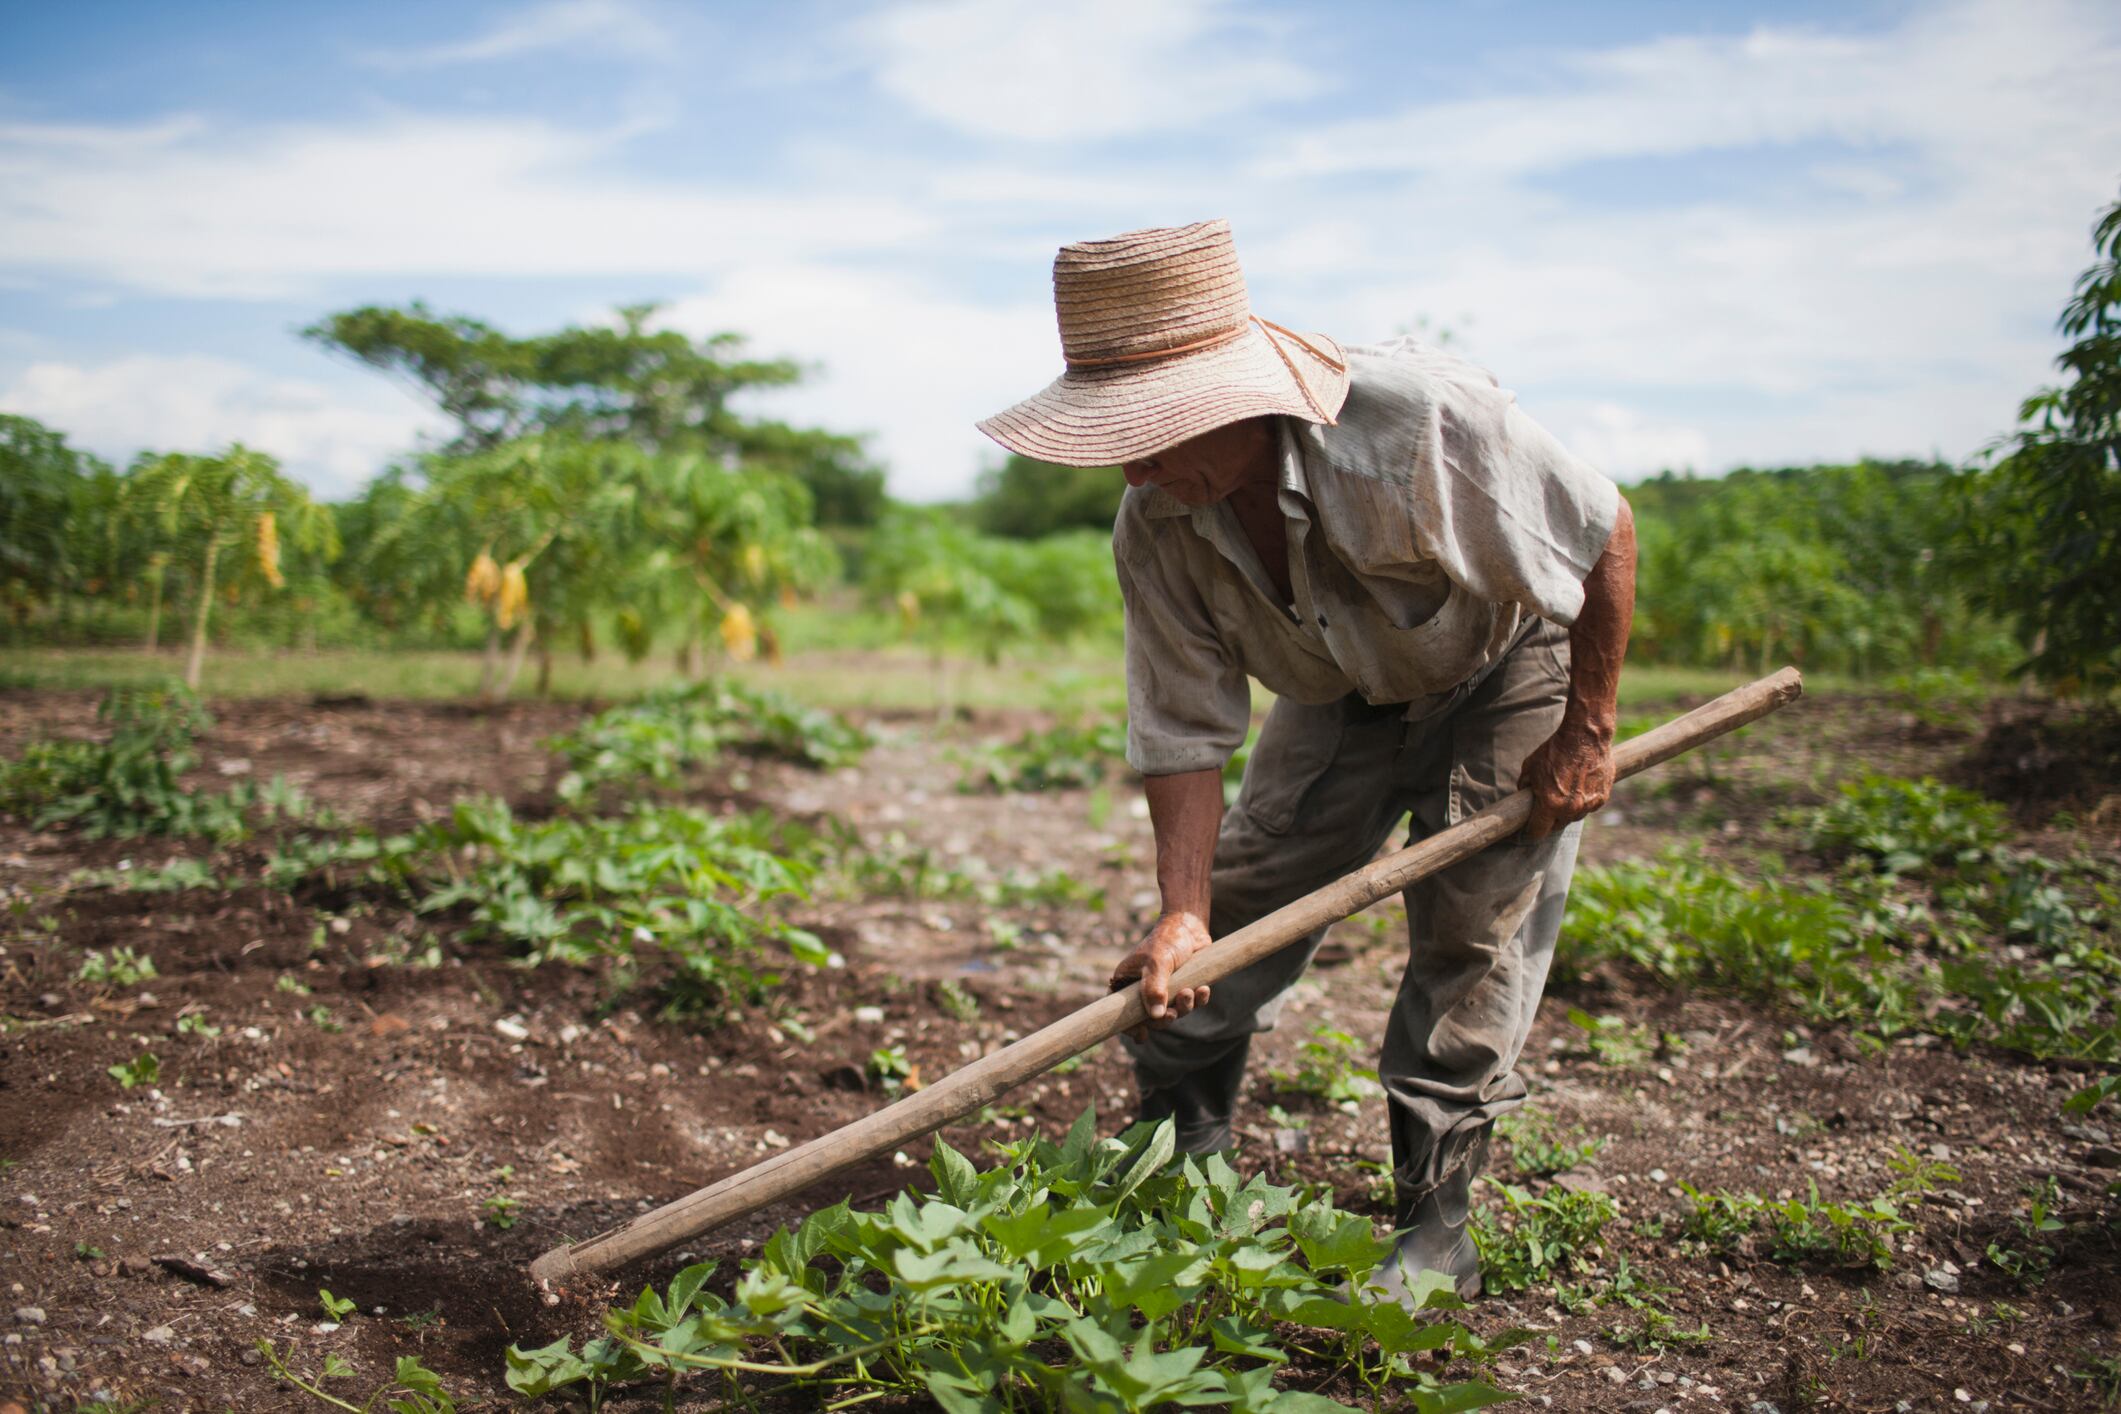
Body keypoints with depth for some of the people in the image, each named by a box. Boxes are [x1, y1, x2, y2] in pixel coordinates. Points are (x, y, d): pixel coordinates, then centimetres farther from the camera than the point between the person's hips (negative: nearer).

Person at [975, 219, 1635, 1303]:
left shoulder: (1420, 419, -40)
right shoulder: (1156, 529, -24)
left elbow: (1605, 532, -26)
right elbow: (1183, 730, -18)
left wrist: (1584, 736, -20)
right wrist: (1181, 911, -29)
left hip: (1510, 658, -4)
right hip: (1344, 690, 4)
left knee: (1474, 928, -11)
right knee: (1242, 896, -1)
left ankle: (1435, 1223, 3)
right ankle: (1176, 1154, 17)